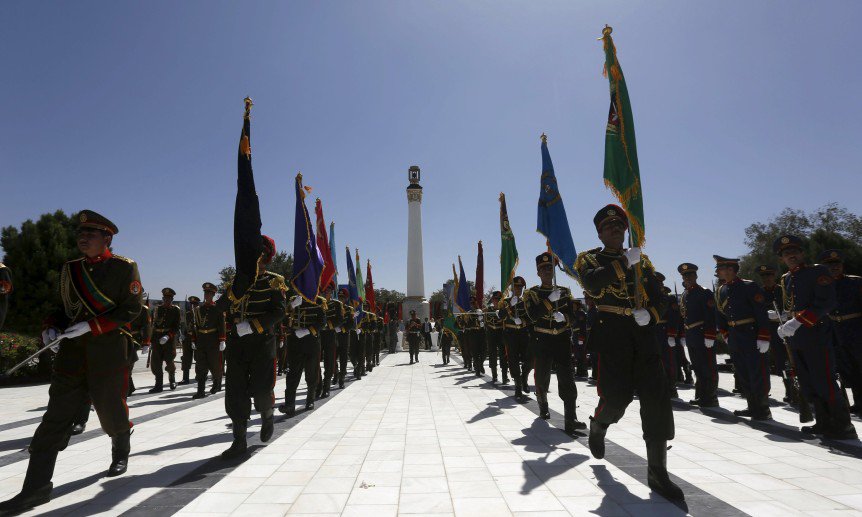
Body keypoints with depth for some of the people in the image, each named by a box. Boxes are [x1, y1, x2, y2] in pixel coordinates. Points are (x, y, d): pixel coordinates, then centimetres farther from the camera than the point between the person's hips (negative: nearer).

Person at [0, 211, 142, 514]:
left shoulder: (124, 268, -8)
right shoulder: (70, 269, 11)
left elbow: (132, 309, -11)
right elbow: (67, 306, 20)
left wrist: (91, 325, -18)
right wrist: (53, 326, 1)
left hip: (109, 349, -5)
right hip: (72, 349, 5)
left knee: (109, 404, 9)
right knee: (58, 411, 2)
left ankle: (121, 452, 37)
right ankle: (37, 486, 9)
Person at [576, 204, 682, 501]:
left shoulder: (641, 261, 19)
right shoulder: (589, 258, 6)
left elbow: (658, 297, 15)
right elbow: (592, 283, -17)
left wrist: (650, 314, -6)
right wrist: (624, 262, -16)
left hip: (643, 333, 4)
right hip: (611, 334, -4)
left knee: (657, 399, -3)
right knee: (616, 395, -8)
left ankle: (658, 472, 7)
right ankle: (598, 425, 29)